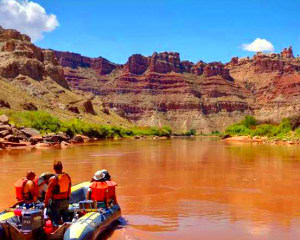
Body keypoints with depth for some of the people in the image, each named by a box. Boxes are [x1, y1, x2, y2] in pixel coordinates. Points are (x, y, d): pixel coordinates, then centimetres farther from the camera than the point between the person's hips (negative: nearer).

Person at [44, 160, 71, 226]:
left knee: (56, 220, 4)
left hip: (56, 202, -5)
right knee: (66, 218, 18)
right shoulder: (67, 176, -1)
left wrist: (46, 202, -1)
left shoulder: (53, 179, -17)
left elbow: (48, 192, -12)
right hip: (66, 202, 5)